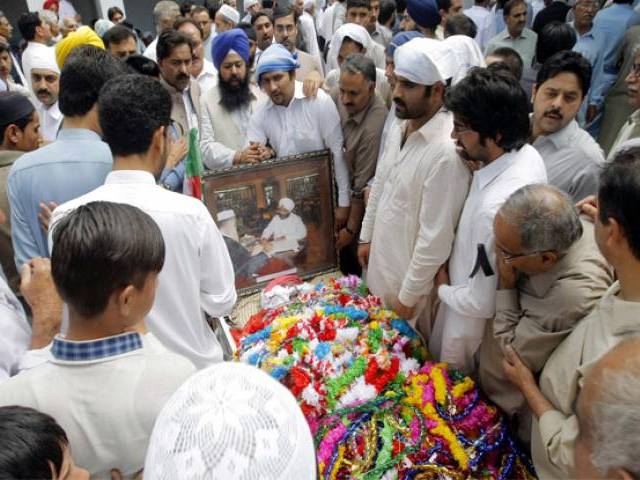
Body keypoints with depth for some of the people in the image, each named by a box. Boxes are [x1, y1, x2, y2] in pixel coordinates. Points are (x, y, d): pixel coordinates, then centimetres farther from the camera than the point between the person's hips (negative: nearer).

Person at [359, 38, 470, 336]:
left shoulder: (447, 151, -30)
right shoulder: (398, 128, -3)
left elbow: (435, 238, -26)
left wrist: (408, 296, -17)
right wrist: (366, 237, 16)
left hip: (411, 274, -8)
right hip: (380, 259, 8)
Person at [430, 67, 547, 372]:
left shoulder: (496, 207, -41)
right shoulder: (527, 154, -14)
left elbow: (480, 302, -30)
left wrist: (443, 288, -11)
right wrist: (477, 167, -10)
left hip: (474, 323, -8)